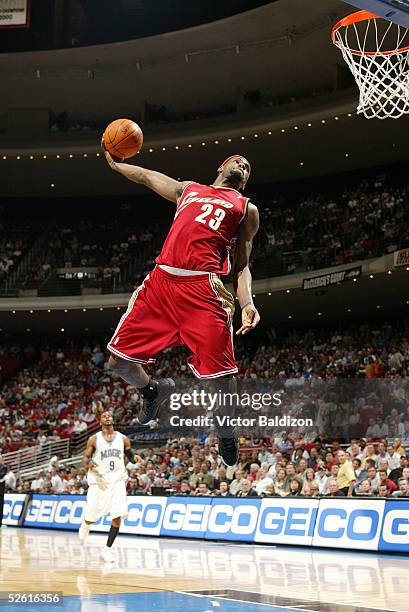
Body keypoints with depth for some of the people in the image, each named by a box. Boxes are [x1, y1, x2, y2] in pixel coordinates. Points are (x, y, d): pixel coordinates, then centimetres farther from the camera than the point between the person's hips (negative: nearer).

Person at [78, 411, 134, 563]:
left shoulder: (123, 439, 7)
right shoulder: (94, 439, 2)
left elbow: (131, 458, 14)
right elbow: (85, 458, 3)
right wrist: (88, 463, -20)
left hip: (118, 481, 1)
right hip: (99, 481, -1)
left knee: (118, 516, -13)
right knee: (92, 515, 5)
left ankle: (107, 549, -4)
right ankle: (85, 526, 44)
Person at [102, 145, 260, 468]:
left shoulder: (246, 208, 18)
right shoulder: (188, 189, 28)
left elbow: (241, 266, 12)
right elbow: (146, 176, 42)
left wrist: (247, 303, -4)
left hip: (204, 288, -3)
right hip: (161, 280, 4)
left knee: (218, 376, -11)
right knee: (119, 360, 2)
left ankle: (226, 434, 18)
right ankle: (153, 390, 34)